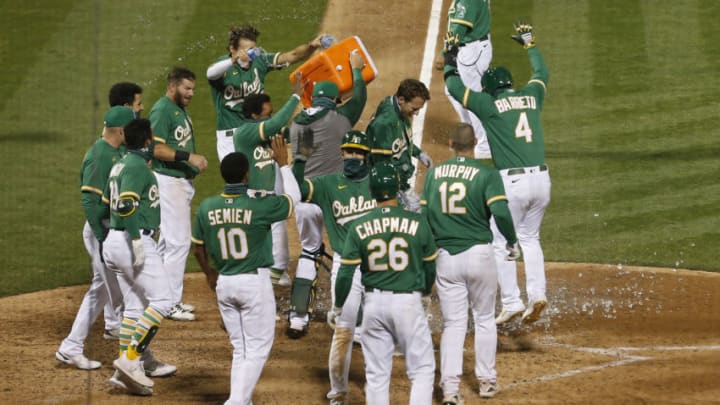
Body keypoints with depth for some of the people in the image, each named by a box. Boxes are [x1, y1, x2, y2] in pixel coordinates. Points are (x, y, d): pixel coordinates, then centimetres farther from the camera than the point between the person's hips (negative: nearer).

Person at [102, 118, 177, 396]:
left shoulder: (120, 165, 16)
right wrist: (137, 240, -26)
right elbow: (126, 204, -24)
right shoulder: (138, 166, -13)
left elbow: (107, 204, 20)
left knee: (134, 305, 13)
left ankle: (145, 363, 15)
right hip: (135, 240, -10)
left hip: (113, 241, 10)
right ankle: (131, 359, -18)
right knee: (161, 300, -9)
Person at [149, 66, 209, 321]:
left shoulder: (180, 109, 17)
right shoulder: (162, 110, -14)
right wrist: (188, 157, -26)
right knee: (179, 240, -10)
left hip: (183, 182, 10)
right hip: (168, 182, -10)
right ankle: (171, 303, -6)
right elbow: (156, 148, -23)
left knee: (169, 241, 15)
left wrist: (197, 160, 11)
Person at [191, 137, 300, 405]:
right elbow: (294, 197, 3)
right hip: (254, 282, -5)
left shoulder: (207, 208, -3)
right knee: (258, 348, 2)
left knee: (240, 349, 15)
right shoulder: (259, 207, -15)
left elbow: (198, 249, 9)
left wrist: (209, 274, 28)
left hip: (223, 284, 5)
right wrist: (283, 164, 15)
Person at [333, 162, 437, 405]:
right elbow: (430, 266, 6)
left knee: (377, 375, 10)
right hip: (408, 302, -2)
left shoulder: (359, 228, -4)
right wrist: (426, 291, 28)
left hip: (374, 303, 2)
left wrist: (338, 307, 14)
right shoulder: (418, 223, -6)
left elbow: (346, 273, -3)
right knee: (422, 370, 6)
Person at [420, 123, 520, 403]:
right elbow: (500, 212, -19)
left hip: (445, 257, 2)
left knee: (453, 324, 6)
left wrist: (429, 251, 20)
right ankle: (486, 380, 20)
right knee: (484, 318, 15)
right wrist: (512, 242, -2)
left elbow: (424, 215, 6)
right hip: (479, 253, -2)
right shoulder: (487, 174, -8)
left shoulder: (435, 173, 4)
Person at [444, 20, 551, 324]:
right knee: (529, 238, 20)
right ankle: (537, 294, 6)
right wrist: (529, 44, 45)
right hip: (541, 179, 5)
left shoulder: (489, 104, -2)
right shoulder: (531, 96, 12)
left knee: (500, 243, 4)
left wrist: (451, 62, 23)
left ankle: (511, 302, -3)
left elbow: (454, 86, 6)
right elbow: (542, 72, 33)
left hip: (512, 182, -5)